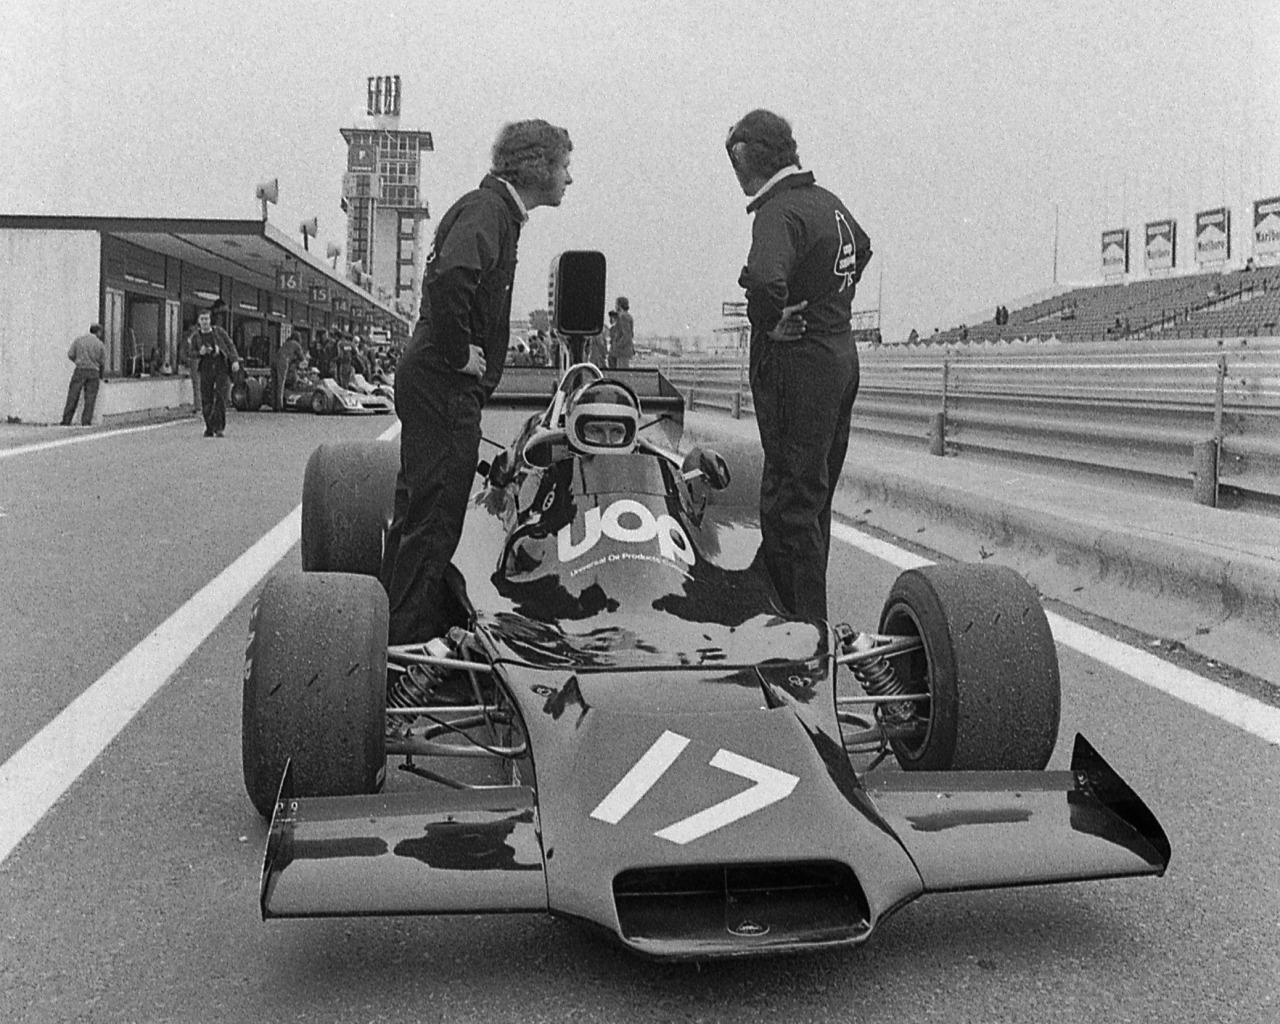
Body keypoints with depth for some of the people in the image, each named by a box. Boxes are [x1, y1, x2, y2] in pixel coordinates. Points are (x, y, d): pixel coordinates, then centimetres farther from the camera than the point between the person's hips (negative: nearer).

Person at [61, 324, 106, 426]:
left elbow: (70, 354, -1)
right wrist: (102, 376, 20)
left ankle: (66, 422, 1)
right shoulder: (100, 344, 4)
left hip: (80, 370, 1)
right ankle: (86, 423, -4)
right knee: (90, 399, 2)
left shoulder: (79, 340, 7)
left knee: (73, 396, 3)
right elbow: (103, 362, 4)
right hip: (94, 372, -1)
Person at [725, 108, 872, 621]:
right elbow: (861, 247, 33)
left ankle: (803, 622, -1)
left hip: (796, 363, -9)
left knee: (791, 502, -4)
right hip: (840, 353, 9)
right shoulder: (826, 200, 10)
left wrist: (768, 321, -21)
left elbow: (764, 280, -40)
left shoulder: (779, 213, -19)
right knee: (813, 493, 16)